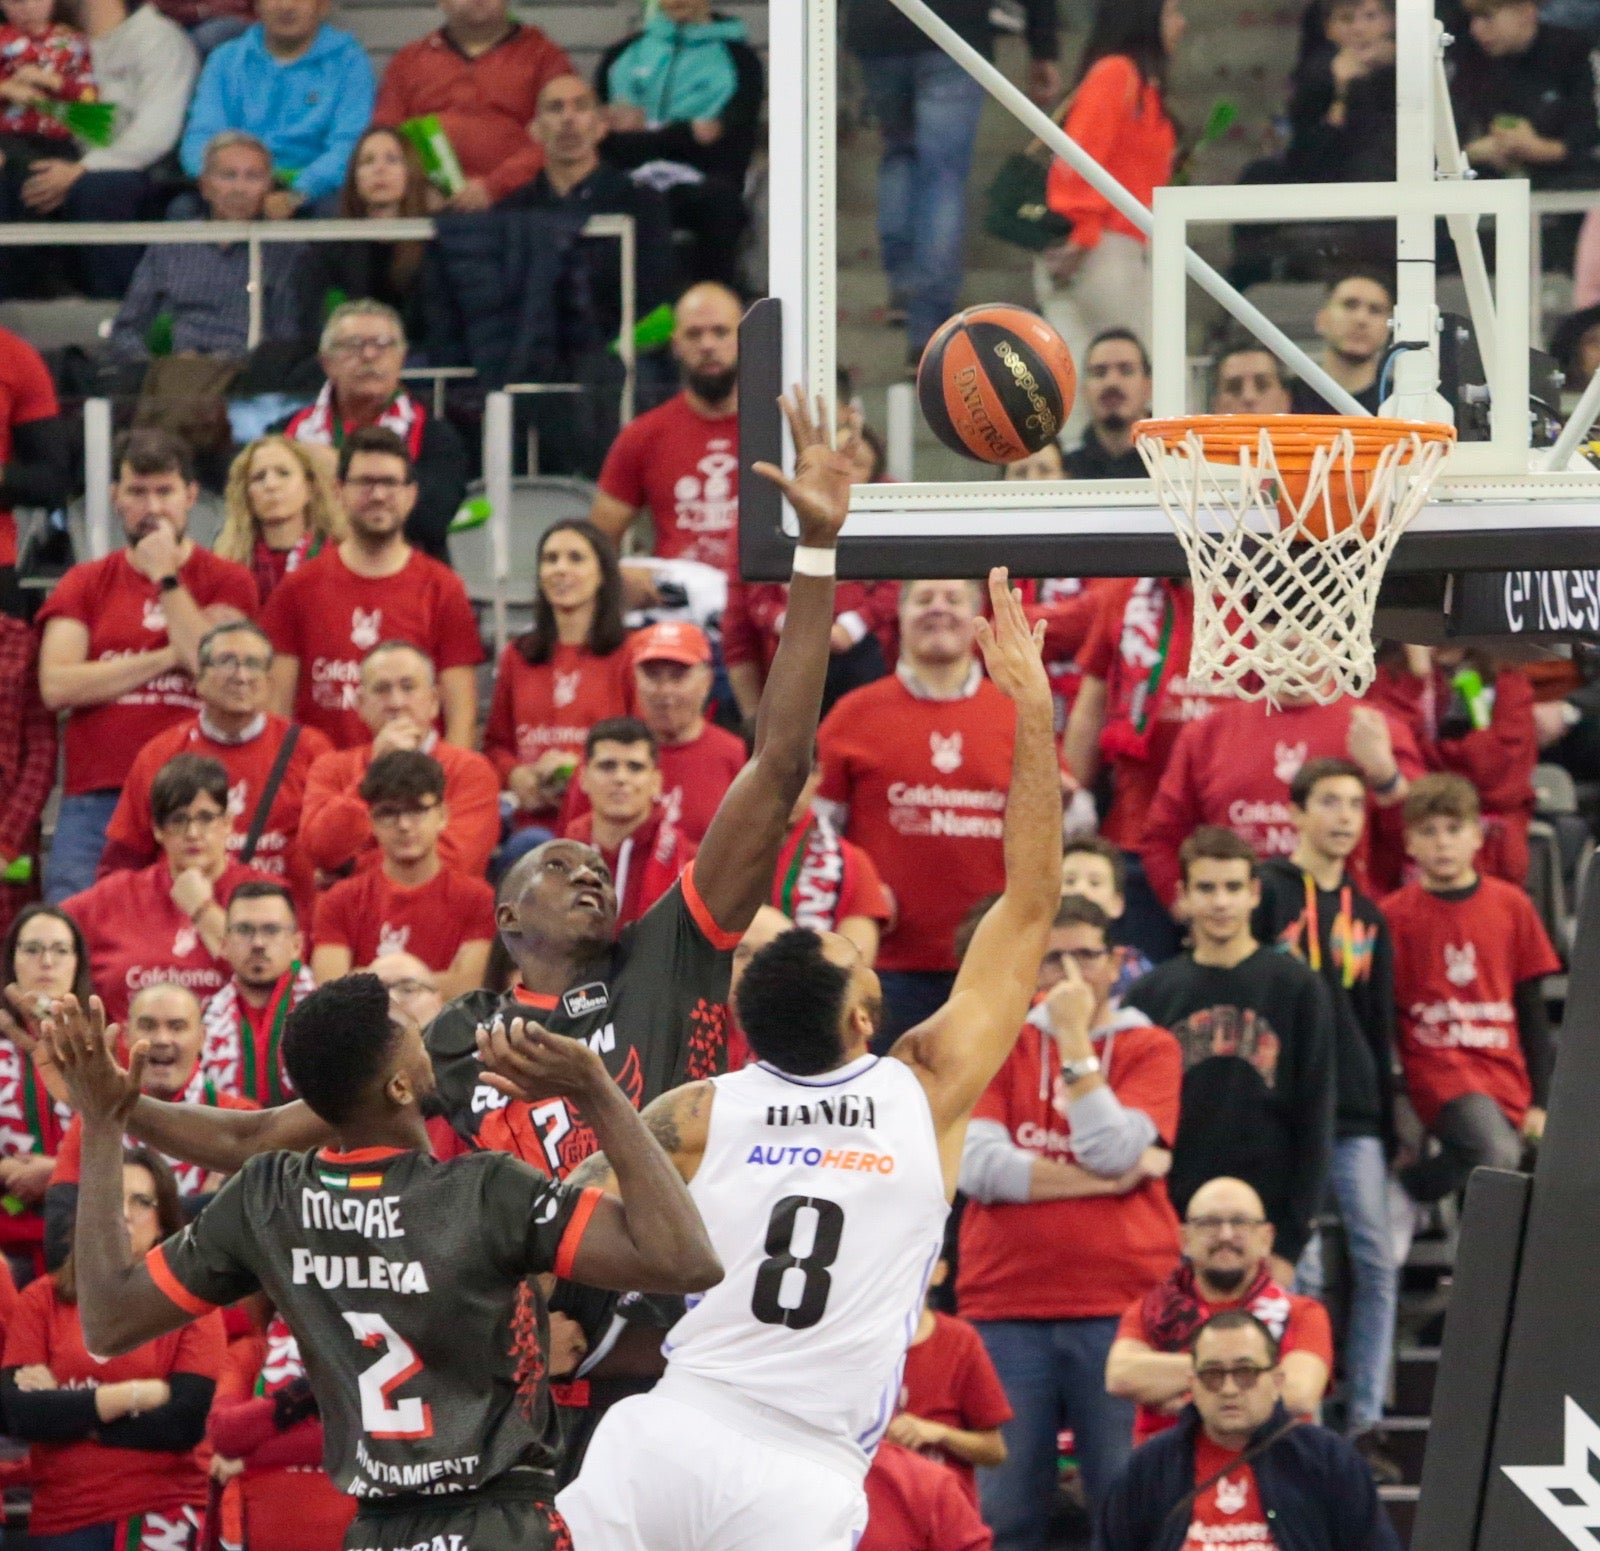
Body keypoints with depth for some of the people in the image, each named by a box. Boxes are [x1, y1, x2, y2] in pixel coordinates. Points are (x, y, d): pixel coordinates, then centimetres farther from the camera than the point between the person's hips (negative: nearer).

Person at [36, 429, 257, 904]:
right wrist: (167, 659, -4)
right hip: (95, 800, 2)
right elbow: (56, 686, -2)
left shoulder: (225, 582, 8)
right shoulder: (84, 584, 13)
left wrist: (165, 576, -4)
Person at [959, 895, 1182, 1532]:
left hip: (1120, 1307, -1)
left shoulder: (1150, 1049, 6)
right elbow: (977, 1166, -4)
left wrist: (1076, 1040, -11)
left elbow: (1111, 1150, -10)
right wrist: (1105, 1179, -8)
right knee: (1006, 1508, 0)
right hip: (1007, 1304, 1)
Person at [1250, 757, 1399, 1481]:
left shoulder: (1366, 914, 16)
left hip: (1354, 1112, 5)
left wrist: (1386, 1121, 16)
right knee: (1299, 1269, -8)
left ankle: (1366, 1424, 2)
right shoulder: (1267, 893, -2)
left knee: (1377, 1263, -2)